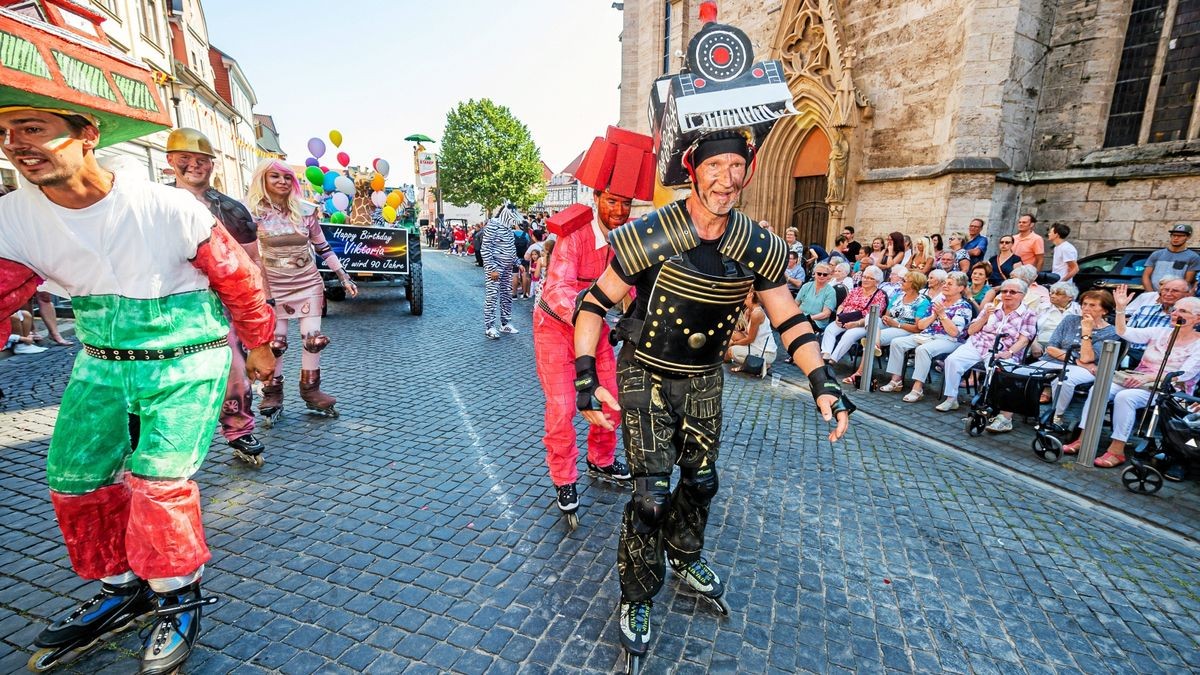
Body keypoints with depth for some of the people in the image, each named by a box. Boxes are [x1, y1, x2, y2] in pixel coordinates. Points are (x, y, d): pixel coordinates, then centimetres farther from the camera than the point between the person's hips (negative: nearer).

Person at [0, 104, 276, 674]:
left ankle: (180, 600, 14)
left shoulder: (167, 208, -19)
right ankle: (121, 592, 34)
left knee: (158, 482, -11)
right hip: (100, 364, 6)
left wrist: (258, 344, 5)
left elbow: (238, 277, -7)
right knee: (75, 480, 10)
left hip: (184, 361, -6)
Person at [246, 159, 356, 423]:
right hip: (274, 287, -2)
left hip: (309, 283, 2)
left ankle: (311, 392, 14)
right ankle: (272, 396, 15)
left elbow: (324, 248, 6)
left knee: (313, 339, 0)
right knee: (275, 343, 0)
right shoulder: (254, 212, -4)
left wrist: (344, 277, 3)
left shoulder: (305, 211, 2)